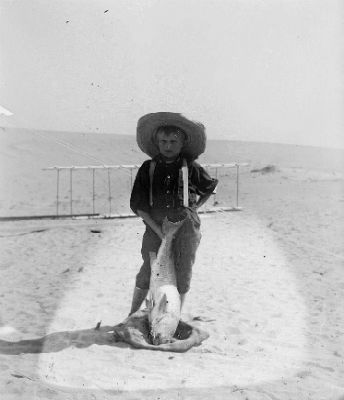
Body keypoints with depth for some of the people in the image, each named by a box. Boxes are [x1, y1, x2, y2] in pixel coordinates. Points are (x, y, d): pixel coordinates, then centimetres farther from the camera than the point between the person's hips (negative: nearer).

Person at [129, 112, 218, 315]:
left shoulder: (191, 168, -1)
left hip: (186, 226, 0)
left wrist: (193, 209, 7)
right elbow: (137, 204, -3)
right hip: (156, 227, 1)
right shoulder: (148, 168, -1)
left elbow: (211, 186, 17)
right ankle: (132, 317, 22)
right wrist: (159, 231, -10)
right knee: (147, 272, 6)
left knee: (183, 275, 4)